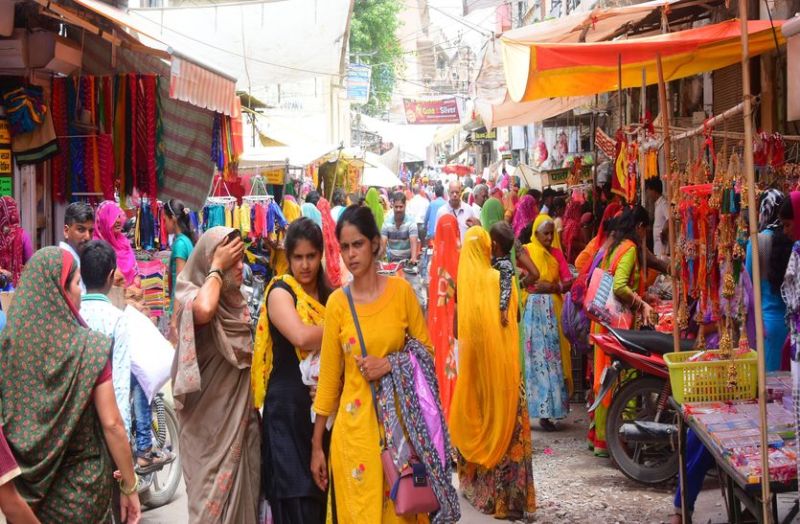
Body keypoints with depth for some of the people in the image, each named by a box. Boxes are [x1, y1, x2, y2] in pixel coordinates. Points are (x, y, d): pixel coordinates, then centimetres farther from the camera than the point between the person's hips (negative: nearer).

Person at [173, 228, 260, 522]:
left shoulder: (237, 301, 9)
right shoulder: (190, 294, -13)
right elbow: (204, 310, -38)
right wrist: (217, 266, -22)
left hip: (241, 417, 7)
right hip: (210, 419, -7)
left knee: (242, 491, 12)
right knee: (213, 494, -3)